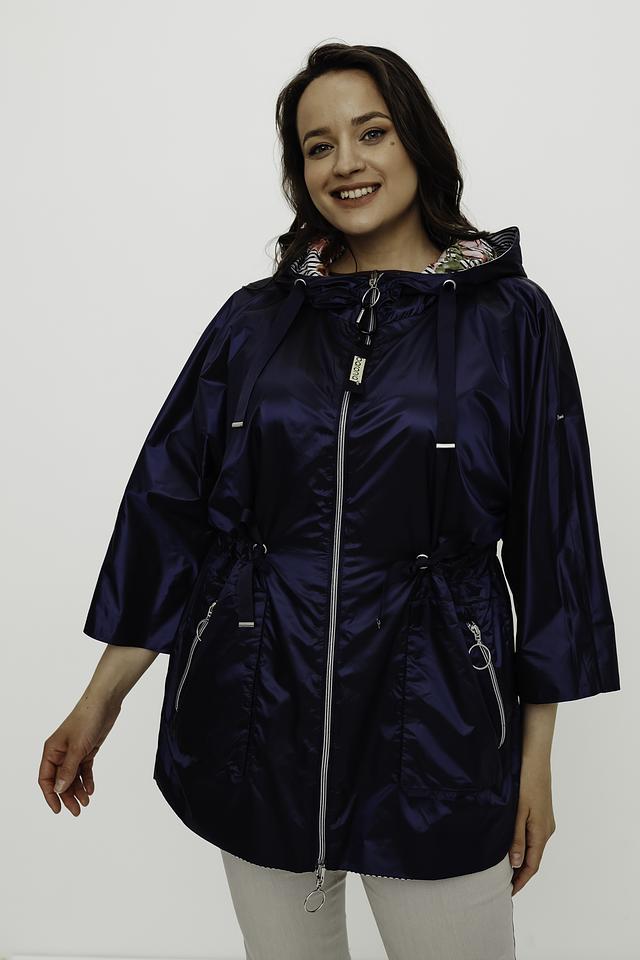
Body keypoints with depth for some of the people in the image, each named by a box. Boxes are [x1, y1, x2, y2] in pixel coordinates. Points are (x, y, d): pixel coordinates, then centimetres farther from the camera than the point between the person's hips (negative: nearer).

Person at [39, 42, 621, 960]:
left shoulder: (509, 318, -2)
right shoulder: (255, 321, 4)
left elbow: (552, 541, 0)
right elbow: (169, 508, 6)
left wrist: (536, 758, 0)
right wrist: (101, 701, 5)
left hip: (431, 723, -2)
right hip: (257, 714, 3)